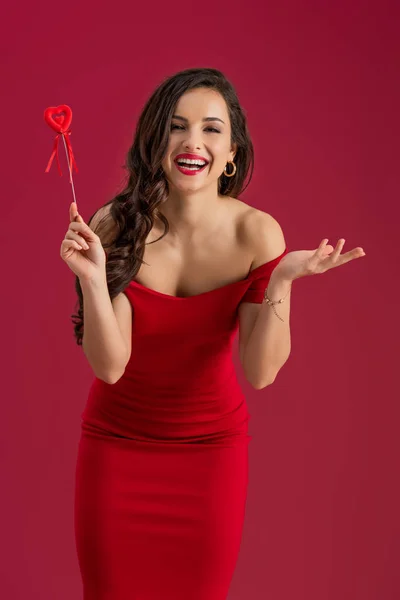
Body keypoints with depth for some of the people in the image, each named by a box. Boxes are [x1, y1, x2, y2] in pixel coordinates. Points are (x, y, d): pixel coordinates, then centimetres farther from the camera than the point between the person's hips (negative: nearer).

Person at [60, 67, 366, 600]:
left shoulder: (256, 233, -16)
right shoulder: (115, 226, -16)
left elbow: (260, 374, -17)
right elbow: (109, 365, -19)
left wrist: (280, 282, -30)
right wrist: (92, 277, -34)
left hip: (213, 446, 0)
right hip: (116, 441, 0)